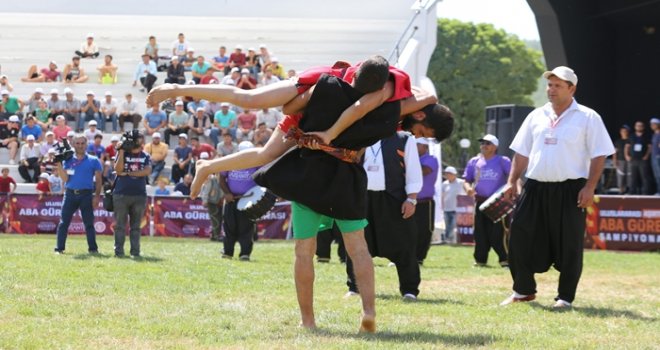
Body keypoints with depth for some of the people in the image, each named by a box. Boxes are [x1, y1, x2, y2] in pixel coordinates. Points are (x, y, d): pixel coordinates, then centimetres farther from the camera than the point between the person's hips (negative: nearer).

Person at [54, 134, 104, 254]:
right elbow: (65, 178, 1)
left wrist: (97, 196, -6)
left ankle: (93, 248, 2)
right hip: (70, 194, 1)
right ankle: (59, 248, 0)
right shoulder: (68, 160, 11)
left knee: (89, 223, -1)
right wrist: (59, 165, -11)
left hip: (86, 194, -1)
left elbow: (98, 180, 4)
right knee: (64, 222, -2)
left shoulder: (93, 161, 7)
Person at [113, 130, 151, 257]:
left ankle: (135, 251, 6)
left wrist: (128, 173, -11)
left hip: (139, 195, 2)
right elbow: (118, 169, -10)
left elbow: (147, 171, -8)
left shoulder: (145, 157, 9)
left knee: (136, 225, 4)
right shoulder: (122, 153, 5)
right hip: (121, 194, -2)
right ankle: (118, 251, 0)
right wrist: (121, 151, -13)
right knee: (120, 225, -2)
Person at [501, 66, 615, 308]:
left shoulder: (587, 118, -1)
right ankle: (523, 290, 15)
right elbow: (522, 152, 17)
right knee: (520, 237, 2)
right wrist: (513, 182, 8)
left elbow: (598, 155, -4)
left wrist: (589, 187, -13)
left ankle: (565, 297, 9)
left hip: (570, 191, -4)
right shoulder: (536, 116, 13)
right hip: (535, 188, 4)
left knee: (569, 245, -1)